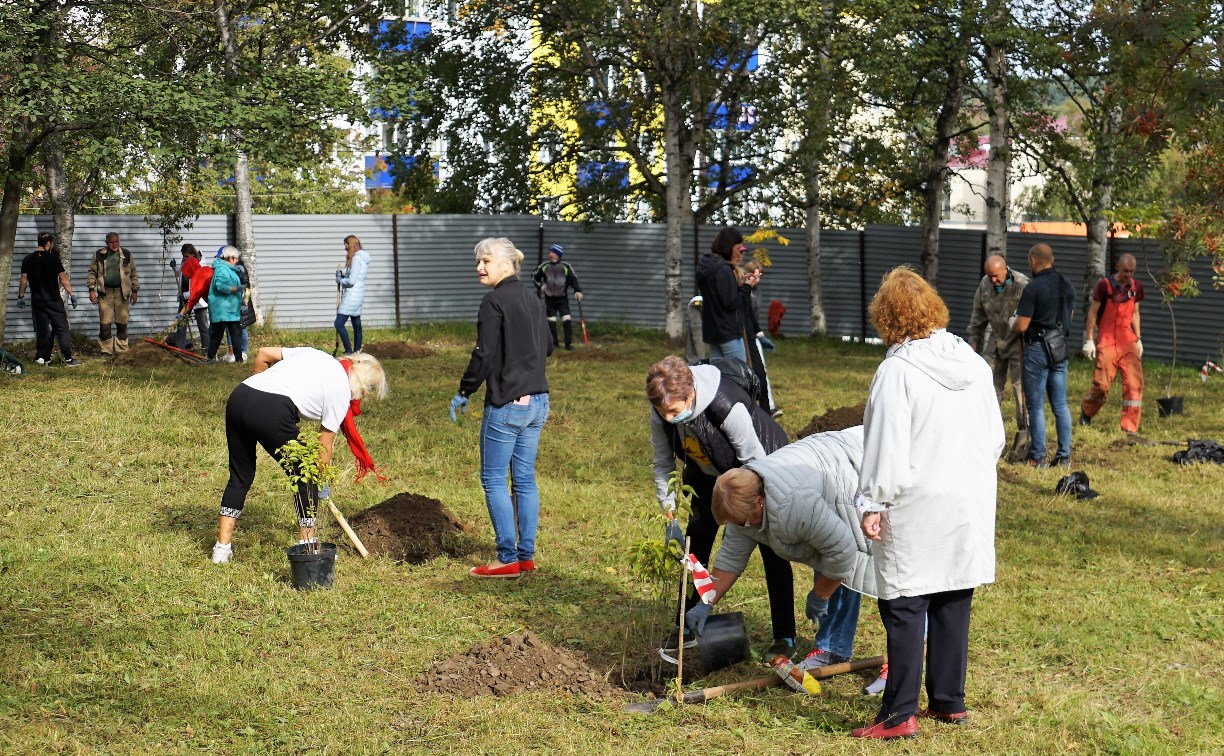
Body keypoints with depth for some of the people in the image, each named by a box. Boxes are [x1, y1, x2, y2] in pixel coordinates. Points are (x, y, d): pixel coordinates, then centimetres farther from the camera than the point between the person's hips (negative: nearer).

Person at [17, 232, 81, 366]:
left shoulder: (27, 259, 3)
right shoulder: (53, 258, -8)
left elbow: (23, 280, 4)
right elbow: (63, 279, -8)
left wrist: (21, 296, 13)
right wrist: (71, 294, -2)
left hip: (37, 301, 4)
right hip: (54, 300, -4)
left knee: (41, 329, 12)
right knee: (62, 328, -2)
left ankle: (43, 357, 12)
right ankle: (68, 359, -8)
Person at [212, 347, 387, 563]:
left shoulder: (314, 353, 25)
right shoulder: (341, 391, 9)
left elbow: (262, 354, 22)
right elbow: (324, 446, 13)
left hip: (238, 397, 7)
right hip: (273, 412, -7)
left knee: (240, 476, 21)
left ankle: (223, 547, 22)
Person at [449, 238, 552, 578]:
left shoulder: (494, 301, -13)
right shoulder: (533, 300, 11)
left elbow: (484, 355, -15)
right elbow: (547, 347, 20)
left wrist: (464, 392, -4)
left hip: (506, 403, -8)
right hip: (538, 402, 8)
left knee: (493, 480, 0)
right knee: (525, 479, 12)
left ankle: (508, 559, 0)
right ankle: (526, 556, 15)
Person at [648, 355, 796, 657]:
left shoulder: (728, 407, -41)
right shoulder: (661, 411, -23)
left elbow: (755, 463, -29)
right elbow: (663, 464, -9)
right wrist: (671, 516, -15)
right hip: (708, 472, 6)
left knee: (771, 548, -7)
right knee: (695, 543, 4)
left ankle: (785, 637, 2)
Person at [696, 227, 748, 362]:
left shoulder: (707, 266, 12)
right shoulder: (724, 270, -17)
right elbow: (731, 303, -18)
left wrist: (738, 283, 6)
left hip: (712, 330, 9)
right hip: (729, 331, -9)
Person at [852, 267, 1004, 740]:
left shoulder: (897, 371, -15)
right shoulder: (974, 363, 6)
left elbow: (886, 447, -16)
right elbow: (996, 437, 13)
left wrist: (871, 504, -8)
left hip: (916, 509, -7)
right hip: (970, 504, 7)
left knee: (904, 609, -2)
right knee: (953, 605, 14)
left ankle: (899, 715, -2)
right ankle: (949, 701, 22)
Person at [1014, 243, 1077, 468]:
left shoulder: (1033, 288, -16)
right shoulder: (1067, 286, 5)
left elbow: (1022, 326, -17)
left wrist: (1015, 319, 5)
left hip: (1037, 348, -6)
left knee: (1036, 405, 2)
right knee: (1060, 404, 11)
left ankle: (1038, 457, 4)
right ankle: (1064, 455, 11)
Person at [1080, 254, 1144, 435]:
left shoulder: (1136, 286, 6)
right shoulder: (1104, 285, -9)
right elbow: (1093, 312, -5)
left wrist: (1138, 339, 14)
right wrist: (1089, 340, -7)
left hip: (1128, 342, 4)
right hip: (1106, 342, -4)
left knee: (1134, 384, -6)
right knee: (1102, 385, -2)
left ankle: (1130, 427, -2)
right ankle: (1086, 410, 29)